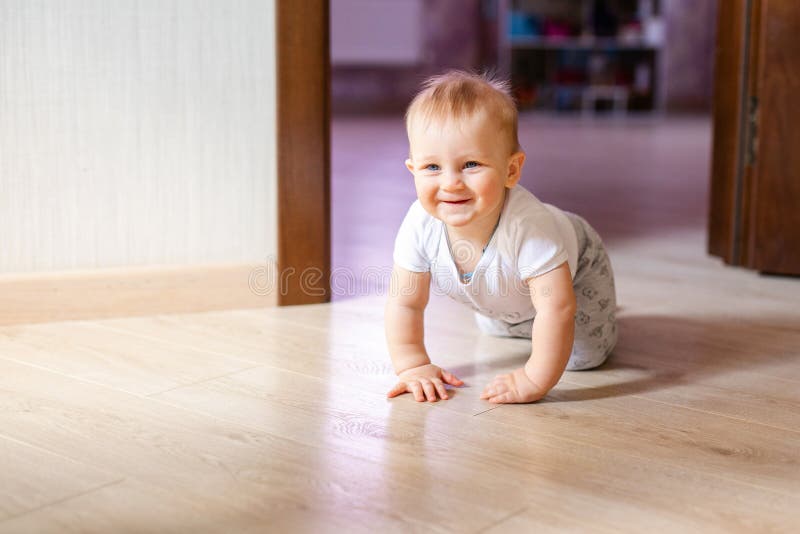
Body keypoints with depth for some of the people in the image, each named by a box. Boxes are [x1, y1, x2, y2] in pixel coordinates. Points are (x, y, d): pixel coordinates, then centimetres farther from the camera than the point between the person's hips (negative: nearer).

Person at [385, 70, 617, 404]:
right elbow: (404, 303, -23)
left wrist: (534, 381, -46)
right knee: (493, 330, 27)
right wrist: (412, 366, -27)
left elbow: (557, 309, -48)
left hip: (574, 269, -4)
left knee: (584, 355, -9)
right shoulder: (420, 226, -36)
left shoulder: (529, 226, -50)